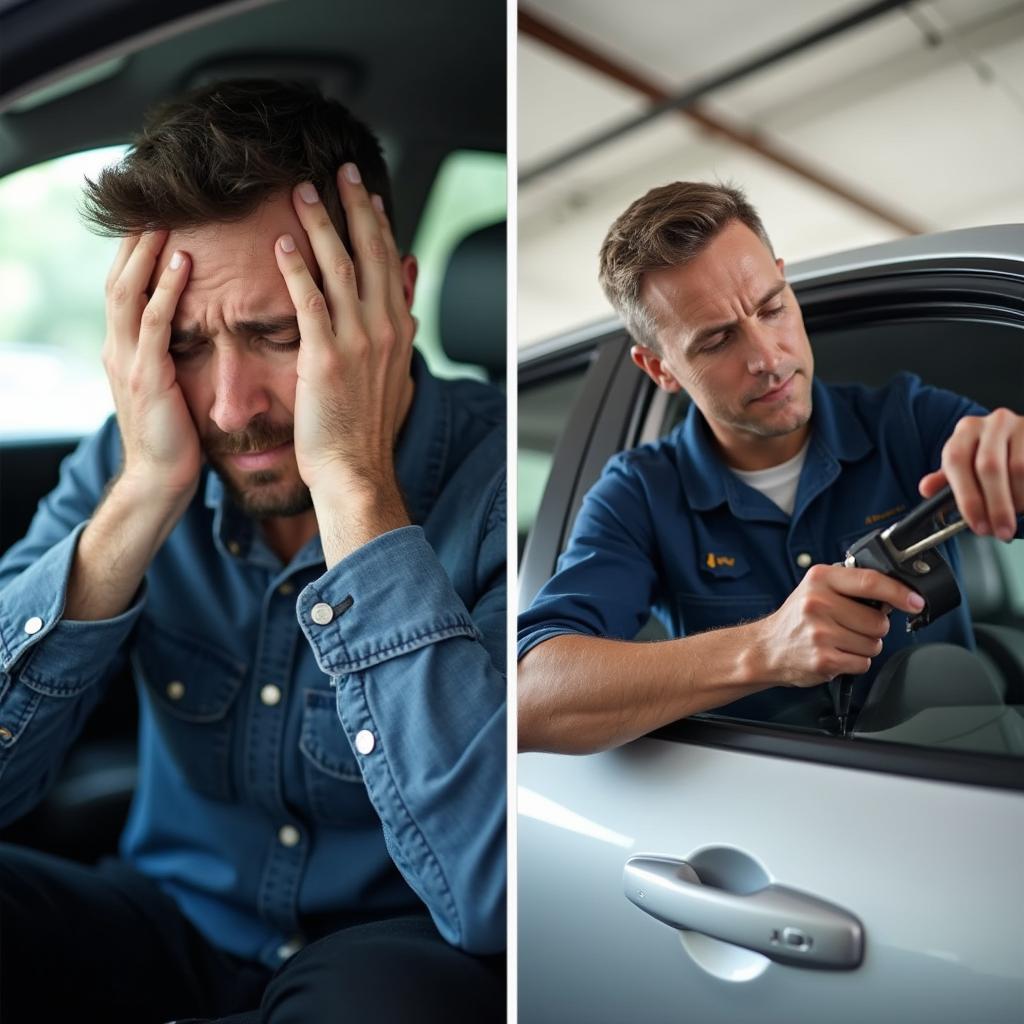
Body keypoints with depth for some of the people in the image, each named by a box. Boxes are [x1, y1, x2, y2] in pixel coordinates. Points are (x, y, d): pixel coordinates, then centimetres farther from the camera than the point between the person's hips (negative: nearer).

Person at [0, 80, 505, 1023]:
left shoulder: (497, 478, -22)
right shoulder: (131, 459, -7)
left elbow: (499, 898, -31)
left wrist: (355, 487, -33)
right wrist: (142, 499, -25)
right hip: (170, 924, 2)